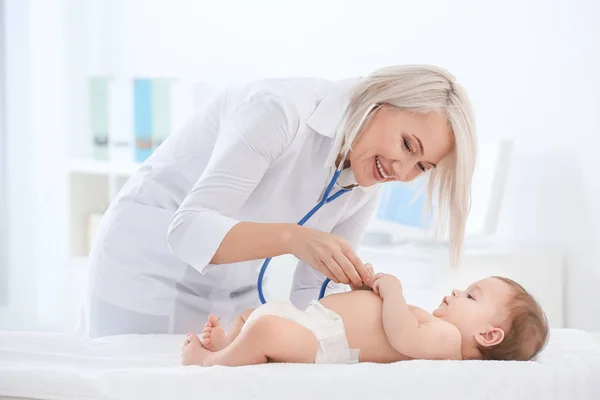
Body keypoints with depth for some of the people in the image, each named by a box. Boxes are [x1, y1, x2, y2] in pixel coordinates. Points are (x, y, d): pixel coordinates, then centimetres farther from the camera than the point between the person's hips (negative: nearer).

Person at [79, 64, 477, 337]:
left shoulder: (365, 185, -5)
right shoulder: (283, 109, -28)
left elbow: (313, 290, -3)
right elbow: (189, 229, -35)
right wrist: (293, 238, -48)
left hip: (235, 290, 6)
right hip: (149, 268, -6)